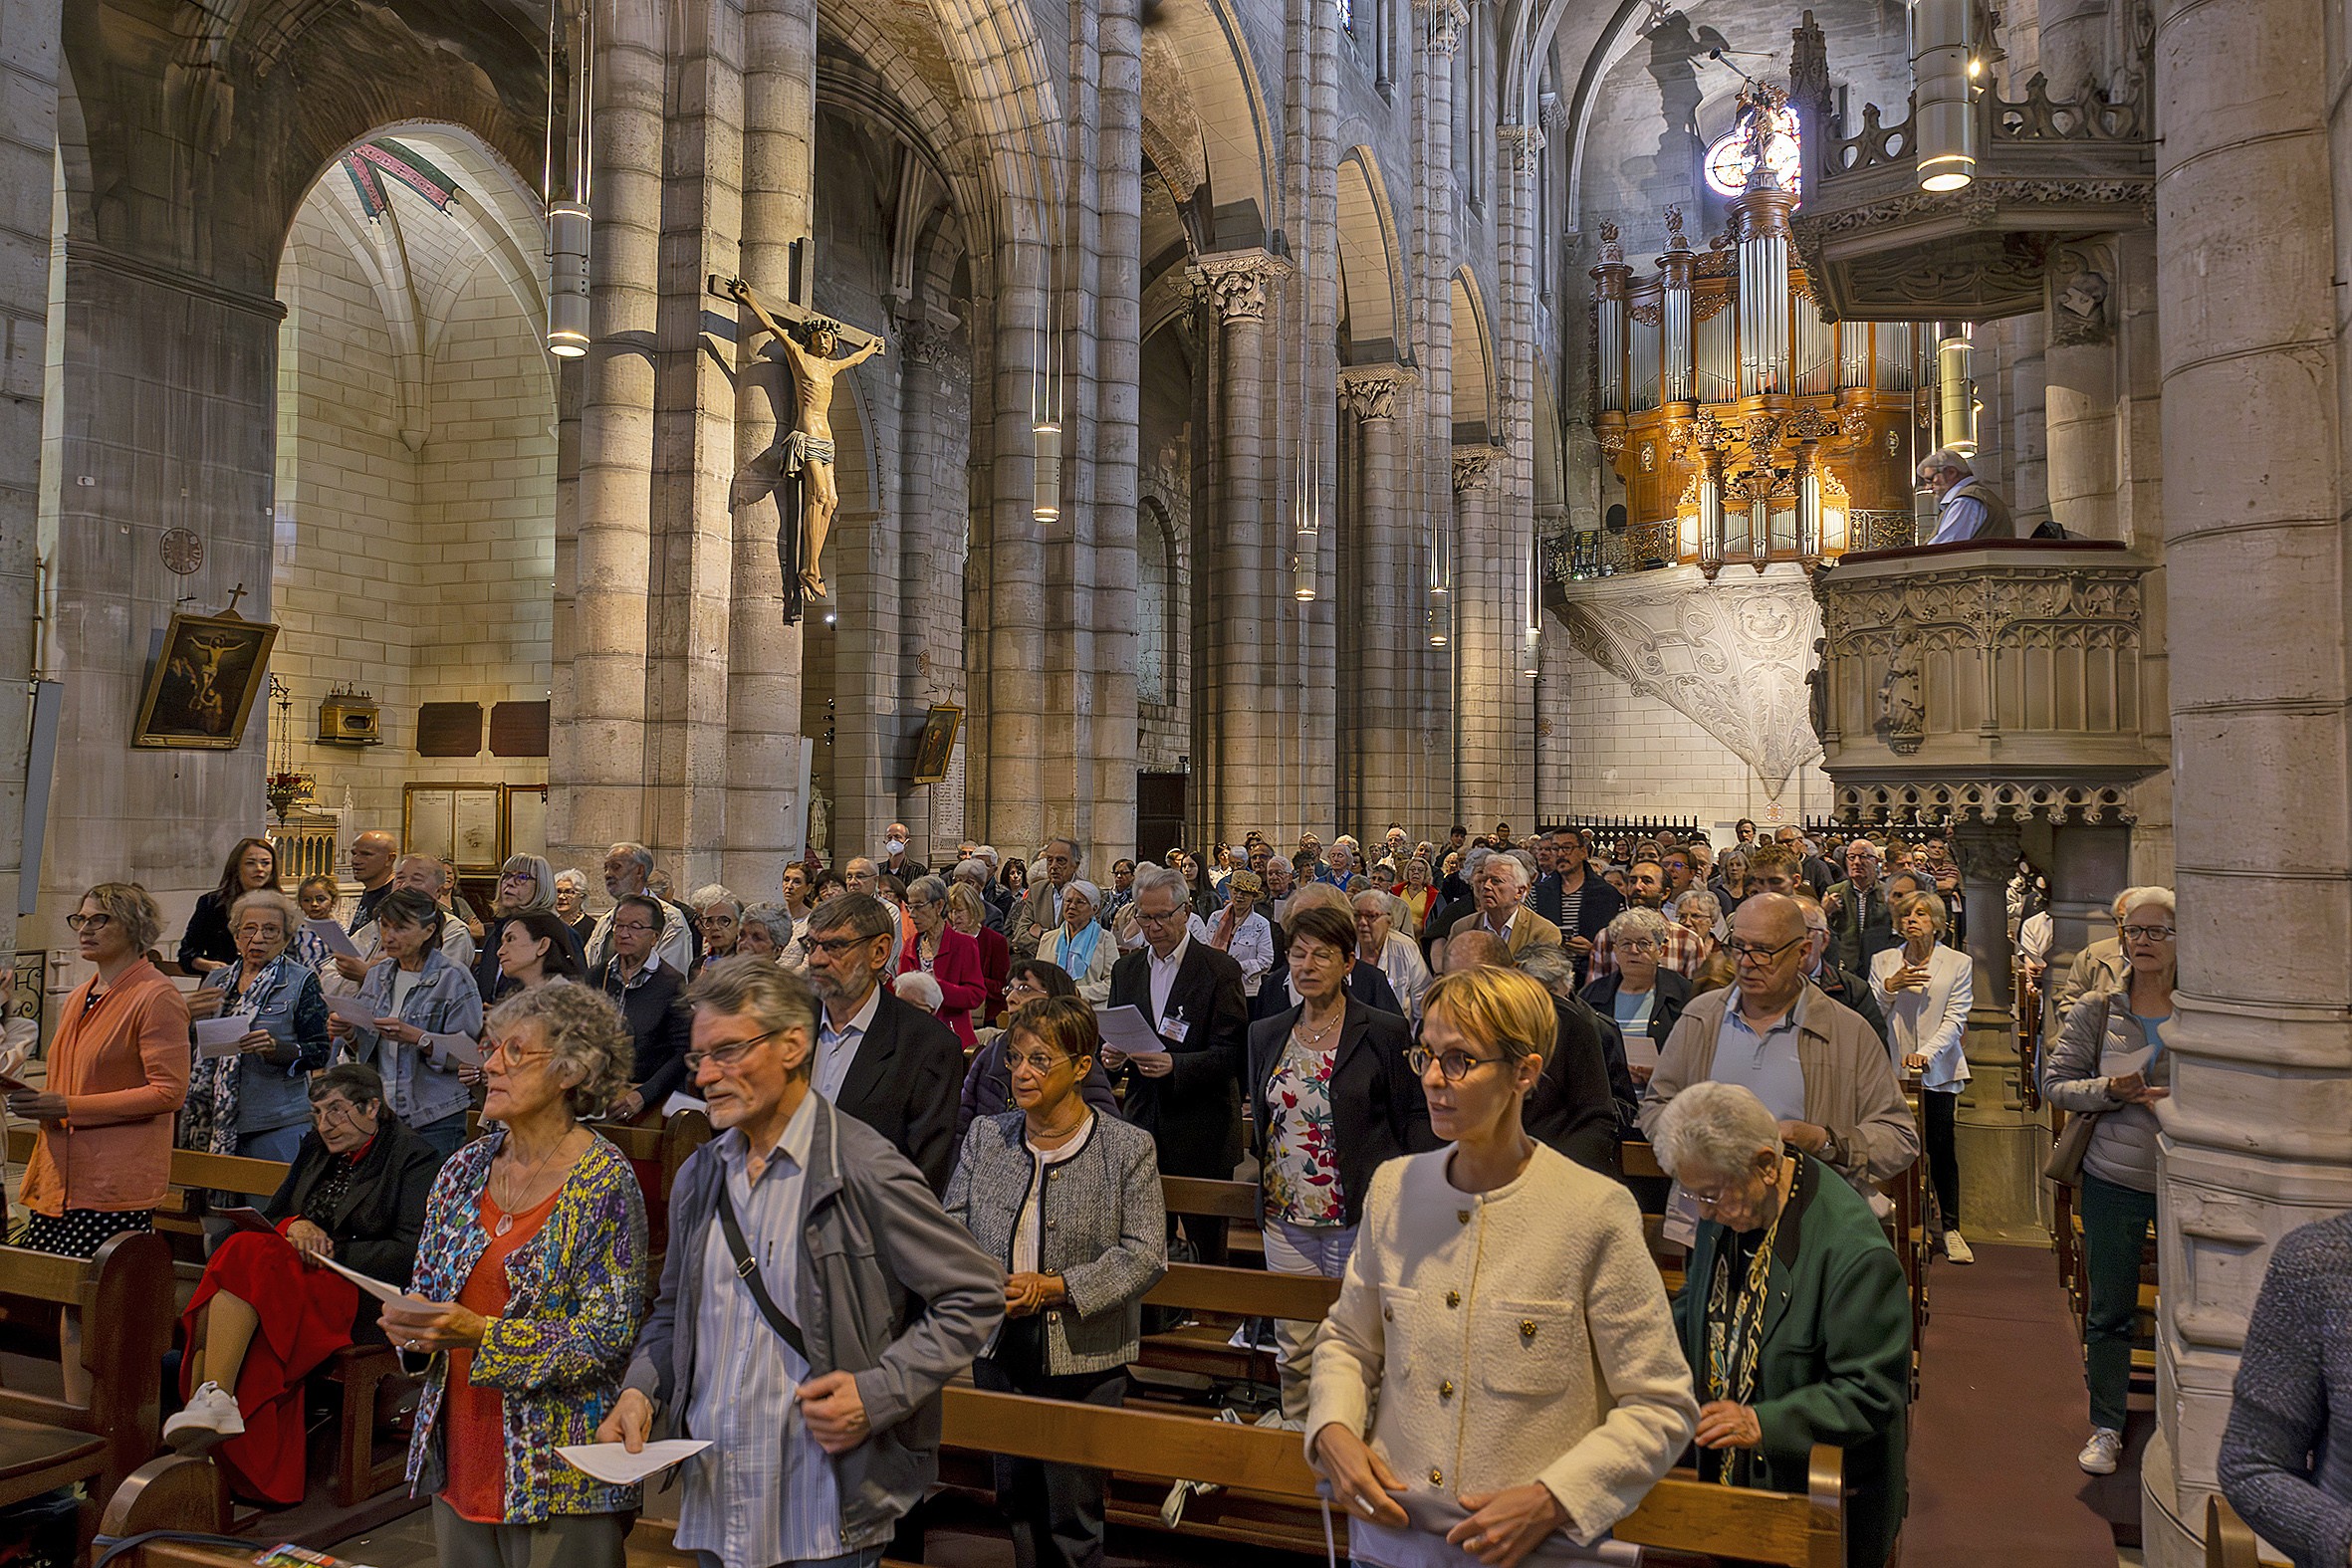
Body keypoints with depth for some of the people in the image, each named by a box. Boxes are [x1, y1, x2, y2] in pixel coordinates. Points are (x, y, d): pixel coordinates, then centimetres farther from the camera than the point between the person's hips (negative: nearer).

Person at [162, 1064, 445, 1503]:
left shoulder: (415, 1158, 1)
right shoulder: (315, 1149, 22)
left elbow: (412, 1253, -9)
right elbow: (268, 1217, 18)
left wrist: (329, 1252, -13)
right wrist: (294, 1226, -5)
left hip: (362, 1296, -6)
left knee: (246, 1256, -29)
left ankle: (212, 1400, -36)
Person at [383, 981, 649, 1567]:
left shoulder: (605, 1186, -13)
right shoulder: (465, 1169, 6)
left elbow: (609, 1337, -16)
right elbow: (426, 1289, 15)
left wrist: (482, 1336, -23)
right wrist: (410, 1324, -8)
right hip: (457, 1453, 6)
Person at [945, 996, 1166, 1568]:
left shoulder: (1129, 1148, -9)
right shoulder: (985, 1137, 3)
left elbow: (1145, 1254, -12)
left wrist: (1057, 1288, -21)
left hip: (1082, 1355, -4)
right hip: (998, 1348, 4)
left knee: (1072, 1510, 5)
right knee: (1014, 1496, 18)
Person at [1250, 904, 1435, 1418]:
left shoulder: (1386, 1033, -5)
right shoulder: (1265, 1034, 9)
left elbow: (1414, 1120, -3)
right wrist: (1262, 1190, 6)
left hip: (1359, 1216, -4)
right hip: (1286, 1216, 4)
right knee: (1292, 1350, 10)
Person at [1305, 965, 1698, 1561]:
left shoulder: (1595, 1212, -15)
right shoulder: (1393, 1187, -1)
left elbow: (1661, 1408, -10)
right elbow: (1347, 1339, 12)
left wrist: (1549, 1502, -19)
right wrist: (1332, 1432, -6)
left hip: (1534, 1552, -4)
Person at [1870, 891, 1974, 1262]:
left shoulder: (1958, 963, 3)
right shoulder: (1883, 961, 8)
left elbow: (1955, 1019, -5)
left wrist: (1927, 1053, -19)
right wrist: (1888, 988, -13)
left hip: (1938, 1070, -1)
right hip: (1892, 1067, 1)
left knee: (1942, 1148, -2)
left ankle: (1951, 1228, 10)